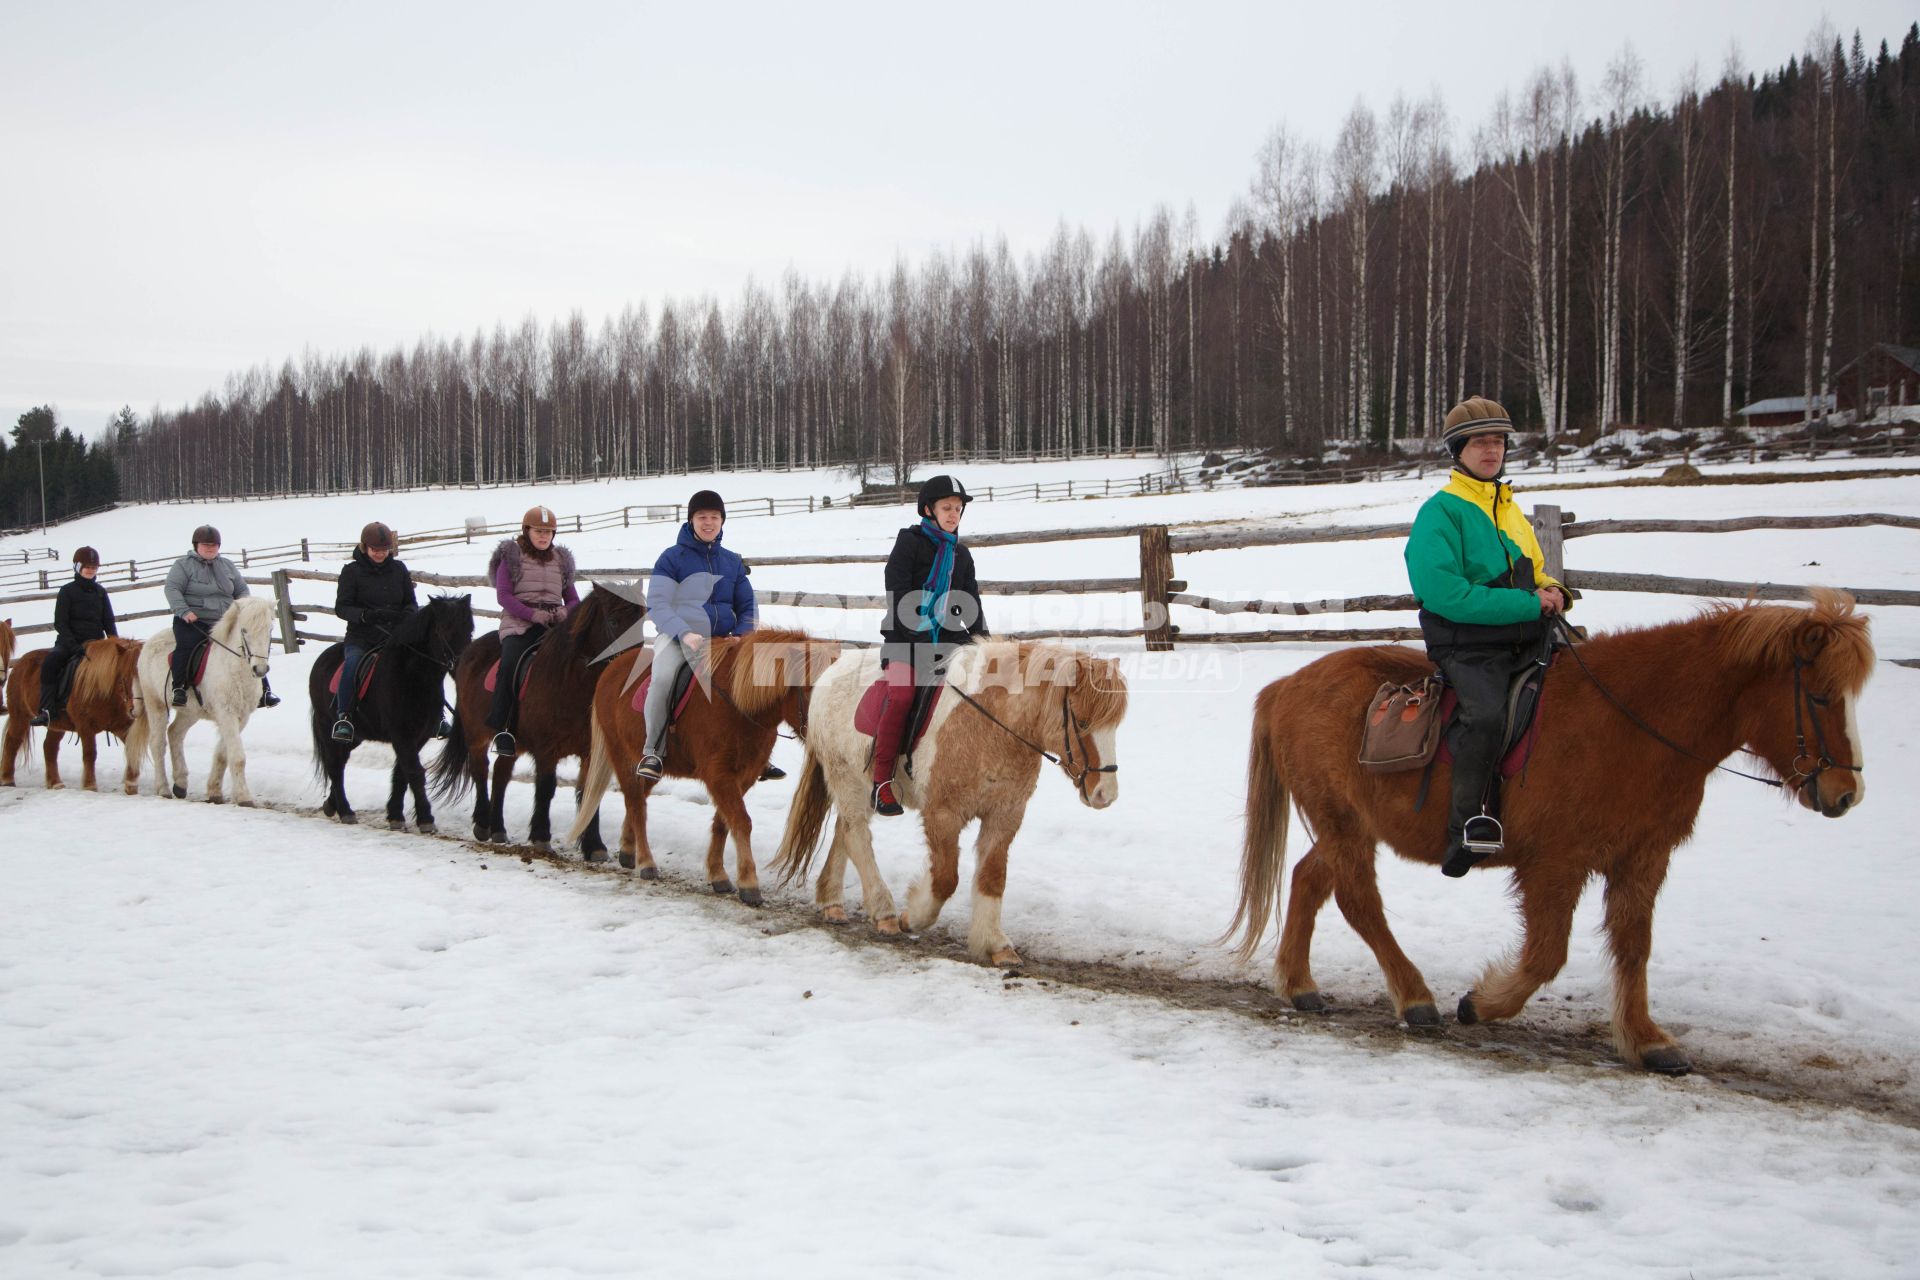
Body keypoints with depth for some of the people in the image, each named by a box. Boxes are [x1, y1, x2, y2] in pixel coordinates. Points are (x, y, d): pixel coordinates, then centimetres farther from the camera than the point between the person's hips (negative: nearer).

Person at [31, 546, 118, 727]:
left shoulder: (100, 592, 13)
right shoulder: (67, 591, 2)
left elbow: (109, 622, 13)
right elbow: (60, 623, -5)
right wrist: (74, 647, -19)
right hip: (69, 642, -3)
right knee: (49, 662, -31)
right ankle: (47, 710, -32)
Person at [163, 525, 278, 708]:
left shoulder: (227, 565, 17)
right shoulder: (184, 565, 5)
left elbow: (242, 590, 20)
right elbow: (172, 589, -5)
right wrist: (184, 611, -20)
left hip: (225, 621, 4)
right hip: (194, 620, -4)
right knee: (186, 645, -32)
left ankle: (263, 690, -1)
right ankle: (179, 688, -25)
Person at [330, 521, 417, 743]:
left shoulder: (398, 569, 10)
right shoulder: (352, 571, 1)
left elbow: (411, 602, 15)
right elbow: (341, 608, -2)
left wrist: (408, 613, -11)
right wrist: (365, 615, -22)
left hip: (394, 635, 3)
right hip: (361, 636, -3)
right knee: (352, 663, -34)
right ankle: (343, 717, -30)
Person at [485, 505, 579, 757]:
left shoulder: (561, 560, 21)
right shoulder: (511, 557, 8)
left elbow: (573, 599, 20)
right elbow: (503, 595, -3)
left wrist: (566, 611, -5)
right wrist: (532, 614, -16)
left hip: (555, 622, 4)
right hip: (519, 622, -4)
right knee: (510, 663, -31)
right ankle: (500, 728, -24)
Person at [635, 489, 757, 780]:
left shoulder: (732, 562, 15)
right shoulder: (673, 557, 1)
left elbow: (748, 607, 19)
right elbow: (657, 605, -7)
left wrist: (741, 635, -2)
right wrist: (685, 633, -22)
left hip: (722, 639, 5)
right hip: (676, 635, -5)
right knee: (662, 679, -34)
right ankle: (653, 751, -21)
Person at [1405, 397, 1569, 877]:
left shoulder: (1509, 508, 20)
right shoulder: (1441, 513, -5)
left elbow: (1533, 572, 31)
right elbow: (1444, 593, -16)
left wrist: (1551, 591, 4)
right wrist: (1527, 604, -16)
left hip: (1525, 643, 8)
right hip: (1468, 648, -8)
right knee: (1485, 714, -32)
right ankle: (1469, 826, -28)